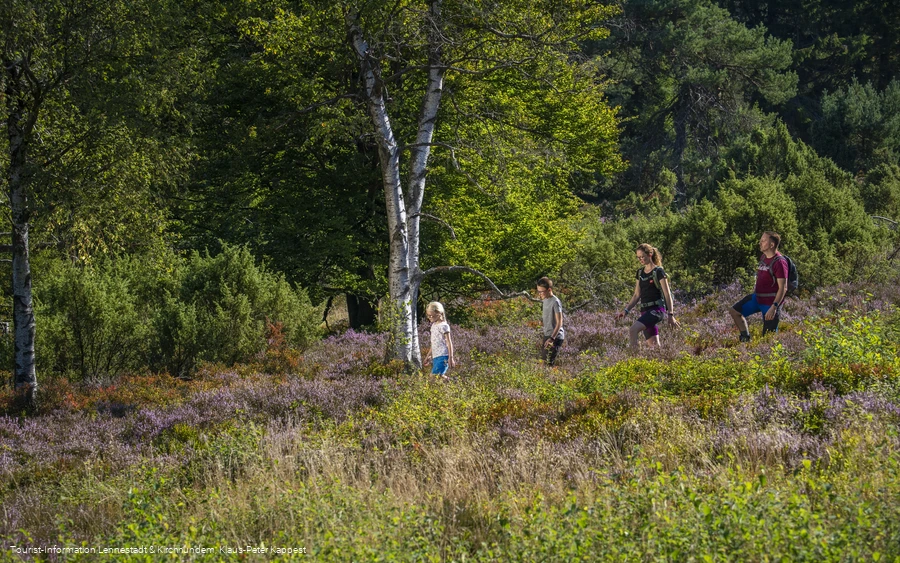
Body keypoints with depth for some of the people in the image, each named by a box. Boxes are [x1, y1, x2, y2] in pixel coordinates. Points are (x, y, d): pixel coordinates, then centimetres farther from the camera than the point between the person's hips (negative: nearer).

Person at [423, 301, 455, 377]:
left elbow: (449, 342, -10)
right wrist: (429, 356, 27)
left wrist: (451, 358, -15)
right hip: (435, 357, 9)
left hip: (442, 356, -9)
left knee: (435, 375, -20)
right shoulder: (433, 325, 17)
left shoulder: (443, 326, -8)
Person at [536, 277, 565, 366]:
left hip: (555, 337, -9)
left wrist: (552, 338, -27)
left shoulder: (555, 302, -16)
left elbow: (559, 323, -19)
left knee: (548, 362, -16)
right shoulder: (545, 300, 12)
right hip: (547, 335, 9)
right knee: (542, 361, 6)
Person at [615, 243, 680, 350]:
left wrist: (670, 315, -13)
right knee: (654, 346, 5)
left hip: (656, 309, -7)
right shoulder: (640, 272, 15)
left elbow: (667, 294, -7)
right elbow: (637, 295, 19)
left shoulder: (658, 272, -5)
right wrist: (626, 310, 9)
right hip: (645, 311, 7)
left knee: (633, 329, -28)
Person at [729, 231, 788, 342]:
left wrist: (774, 307, -29)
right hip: (757, 298, 9)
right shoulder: (763, 258, 8)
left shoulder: (779, 262, -20)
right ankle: (745, 338, 13)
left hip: (770, 303, -9)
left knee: (769, 336, -5)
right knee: (734, 311, 8)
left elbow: (783, 287, -23)